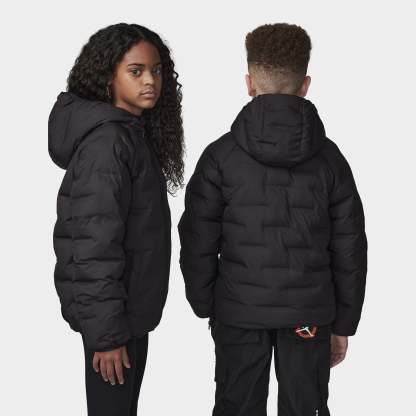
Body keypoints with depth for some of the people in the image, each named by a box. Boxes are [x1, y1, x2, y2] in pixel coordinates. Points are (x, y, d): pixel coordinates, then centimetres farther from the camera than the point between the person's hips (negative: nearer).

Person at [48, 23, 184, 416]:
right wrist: (106, 332, -24)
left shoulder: (133, 132, 10)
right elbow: (95, 242, -25)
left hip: (130, 303, 9)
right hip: (114, 310, -9)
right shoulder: (107, 141, -21)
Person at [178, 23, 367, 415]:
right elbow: (349, 249, 1)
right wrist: (344, 324, 9)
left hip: (239, 311, -1)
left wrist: (204, 306, 9)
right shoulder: (330, 157, -1)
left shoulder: (220, 155, -6)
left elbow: (198, 243, -4)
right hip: (309, 314, 1)